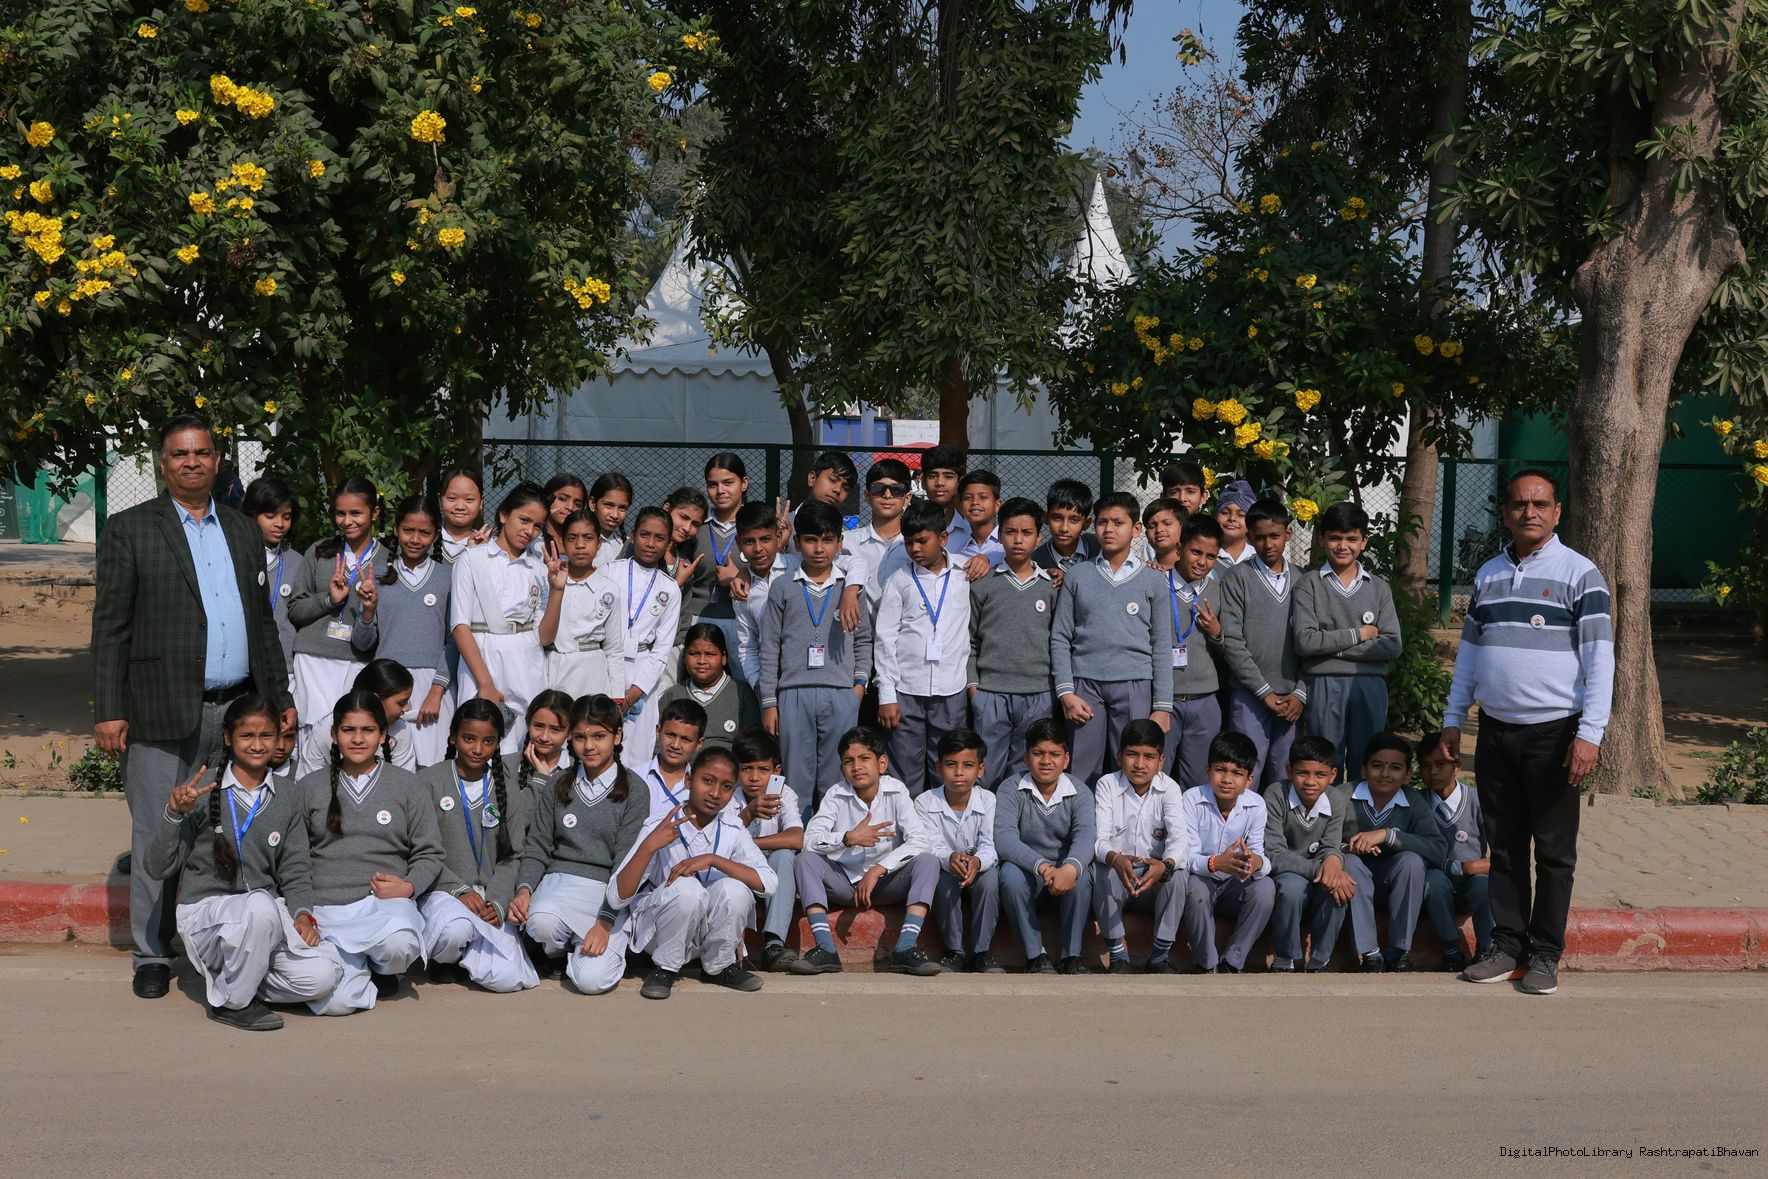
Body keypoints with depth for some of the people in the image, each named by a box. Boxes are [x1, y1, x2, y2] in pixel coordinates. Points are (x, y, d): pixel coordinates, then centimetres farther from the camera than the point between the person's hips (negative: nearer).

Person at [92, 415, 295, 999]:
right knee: (156, 838, 2)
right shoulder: (129, 529, 1)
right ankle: (152, 955, 14)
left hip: (239, 709, 4)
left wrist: (280, 698, 16)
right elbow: (110, 626, -3)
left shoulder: (244, 532, 15)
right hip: (163, 712, -4)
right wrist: (109, 711, -9)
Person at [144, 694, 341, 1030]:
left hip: (266, 915, 4)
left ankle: (237, 976, 4)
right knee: (261, 905, -39)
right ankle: (229, 1001, -13)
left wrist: (303, 913, -8)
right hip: (204, 911, -4)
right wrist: (175, 813, -18)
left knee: (321, 977, -22)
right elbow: (158, 868, -3)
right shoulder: (203, 791, -3)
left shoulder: (285, 800, 10)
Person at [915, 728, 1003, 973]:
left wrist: (977, 861, -44)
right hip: (943, 871, -1)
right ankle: (954, 951, -21)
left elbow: (990, 846, -19)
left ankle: (981, 952, -22)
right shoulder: (925, 803, -9)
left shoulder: (988, 801, -7)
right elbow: (931, 847, -20)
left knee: (990, 876, -31)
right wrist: (950, 858, -44)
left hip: (978, 873, 1)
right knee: (944, 877, -33)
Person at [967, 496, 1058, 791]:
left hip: (1038, 697, 1)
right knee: (986, 776, 2)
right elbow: (969, 639, 6)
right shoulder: (982, 584, 4)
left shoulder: (1052, 586, 8)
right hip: (990, 696, -1)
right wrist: (972, 686, -1)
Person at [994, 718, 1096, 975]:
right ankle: (1035, 956, -22)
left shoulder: (1078, 794, -1)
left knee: (1082, 876, -31)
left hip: (1065, 878, 1)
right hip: (1027, 880, -1)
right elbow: (1004, 839, -22)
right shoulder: (1010, 792, -5)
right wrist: (1043, 867, -39)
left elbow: (1085, 838, -20)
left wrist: (1070, 868, -44)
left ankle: (1071, 956, -17)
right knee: (1010, 872, -32)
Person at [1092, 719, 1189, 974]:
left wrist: (1165, 865, -42)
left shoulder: (1169, 789, -3)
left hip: (1156, 881, 1)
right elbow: (1099, 839, -16)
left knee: (1177, 872, -30)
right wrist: (1116, 859, -41)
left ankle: (1161, 954, -16)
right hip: (1117, 878, -1)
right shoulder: (1107, 785, -4)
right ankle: (1118, 953, -19)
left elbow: (1179, 838, -18)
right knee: (1102, 870, -32)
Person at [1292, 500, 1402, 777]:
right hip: (1324, 685, -2)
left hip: (1370, 685, 2)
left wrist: (1335, 647, -9)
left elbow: (1392, 646, -1)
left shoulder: (1379, 588, 10)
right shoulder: (1308, 586, 3)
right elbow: (1304, 641, -10)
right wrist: (1358, 634, -5)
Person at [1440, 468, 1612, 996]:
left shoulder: (1578, 573, -4)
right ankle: (1507, 947, 17)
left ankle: (1545, 955, 11)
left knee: (1554, 850, 3)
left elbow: (1599, 657, -9)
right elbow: (1469, 651, 19)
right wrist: (1452, 720, 14)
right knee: (1504, 846, 9)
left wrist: (1590, 734, -16)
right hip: (1495, 731, 5)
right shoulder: (1488, 575, 12)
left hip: (1554, 731, -4)